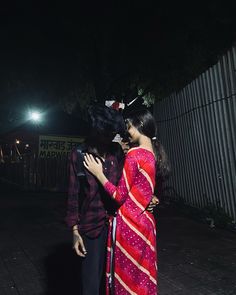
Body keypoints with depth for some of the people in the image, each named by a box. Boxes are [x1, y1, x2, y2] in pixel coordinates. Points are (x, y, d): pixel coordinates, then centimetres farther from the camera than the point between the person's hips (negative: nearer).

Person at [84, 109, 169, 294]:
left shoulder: (134, 154, -19)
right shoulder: (152, 154, 5)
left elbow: (119, 196, -19)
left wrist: (98, 173, -11)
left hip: (129, 223, -8)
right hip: (145, 221, 8)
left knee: (127, 275, 12)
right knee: (143, 275, 23)